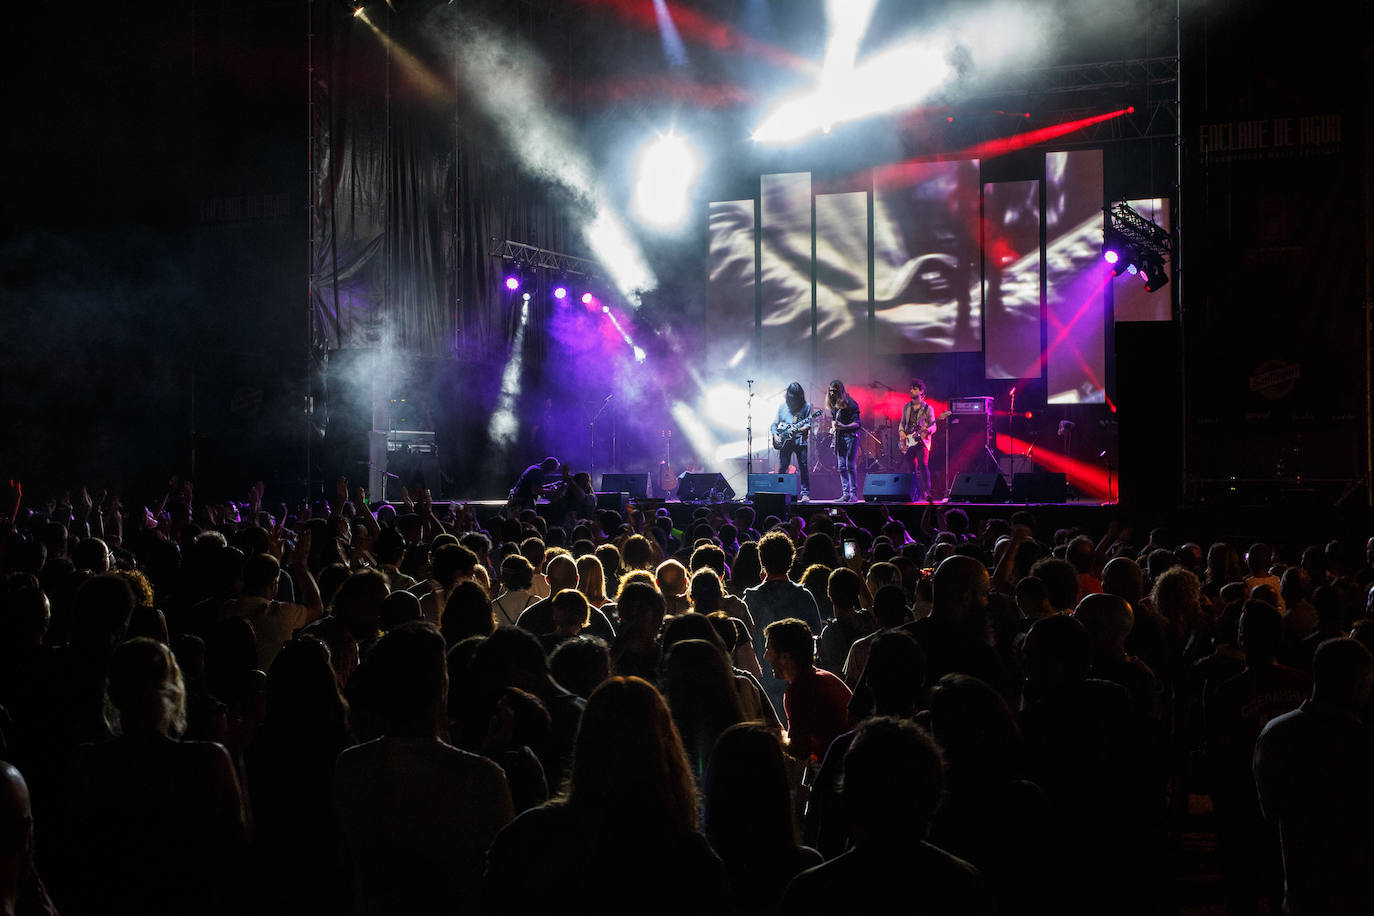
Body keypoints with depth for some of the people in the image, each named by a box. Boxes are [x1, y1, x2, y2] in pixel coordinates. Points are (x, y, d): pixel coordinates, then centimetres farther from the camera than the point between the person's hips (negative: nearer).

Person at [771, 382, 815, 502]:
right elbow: (774, 424, 14)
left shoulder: (806, 406, 3)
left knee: (803, 467, -7)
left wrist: (798, 430, -20)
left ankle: (805, 494, -3)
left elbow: (808, 424, -3)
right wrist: (775, 436, -2)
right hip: (785, 441, 2)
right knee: (782, 467, -1)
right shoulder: (782, 406, 11)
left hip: (800, 441, -2)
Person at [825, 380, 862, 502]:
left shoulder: (850, 404, -12)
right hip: (839, 437, 7)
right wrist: (833, 427, 10)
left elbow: (857, 423, -15)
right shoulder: (833, 405, 11)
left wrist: (843, 427, -28)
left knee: (850, 466, -10)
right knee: (841, 467, 3)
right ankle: (846, 493, 5)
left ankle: (854, 494, -7)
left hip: (851, 436, -7)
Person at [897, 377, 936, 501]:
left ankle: (926, 493, -21)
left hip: (921, 441, -4)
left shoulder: (928, 409, 3)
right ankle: (915, 496, 11)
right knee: (912, 470, 5)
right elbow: (902, 423, 21)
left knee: (923, 466, -19)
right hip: (908, 443, 4)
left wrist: (927, 429, -22)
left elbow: (933, 427, 0)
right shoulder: (906, 407, 16)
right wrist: (901, 432, 1)